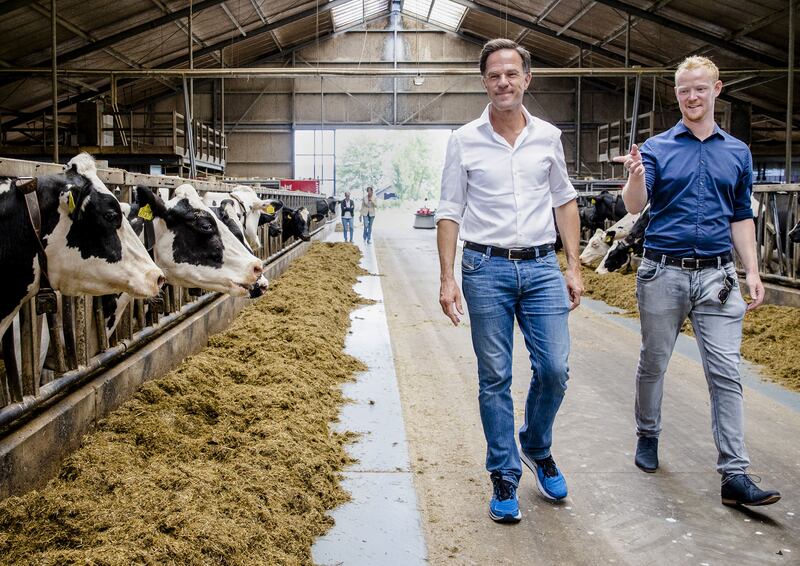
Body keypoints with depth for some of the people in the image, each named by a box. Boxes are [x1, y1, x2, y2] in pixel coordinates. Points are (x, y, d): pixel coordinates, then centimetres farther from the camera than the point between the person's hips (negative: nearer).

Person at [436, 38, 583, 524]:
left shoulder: (548, 136, 7)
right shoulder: (465, 141, 1)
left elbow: (565, 202, 13)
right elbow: (450, 213, 2)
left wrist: (574, 267, 7)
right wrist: (447, 278, -6)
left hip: (542, 266, 2)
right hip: (487, 269, -2)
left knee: (554, 369, -1)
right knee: (495, 379, 4)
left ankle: (537, 449, 27)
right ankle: (505, 477, 17)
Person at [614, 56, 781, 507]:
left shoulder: (738, 152, 10)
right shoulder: (657, 148, 1)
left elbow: (742, 217, 13)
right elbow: (636, 206, -12)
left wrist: (752, 271, 5)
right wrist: (636, 177, -33)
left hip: (717, 275, 1)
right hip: (664, 272, -1)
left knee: (726, 373, -4)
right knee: (654, 363, 12)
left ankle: (735, 475, -2)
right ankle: (648, 436, 34)